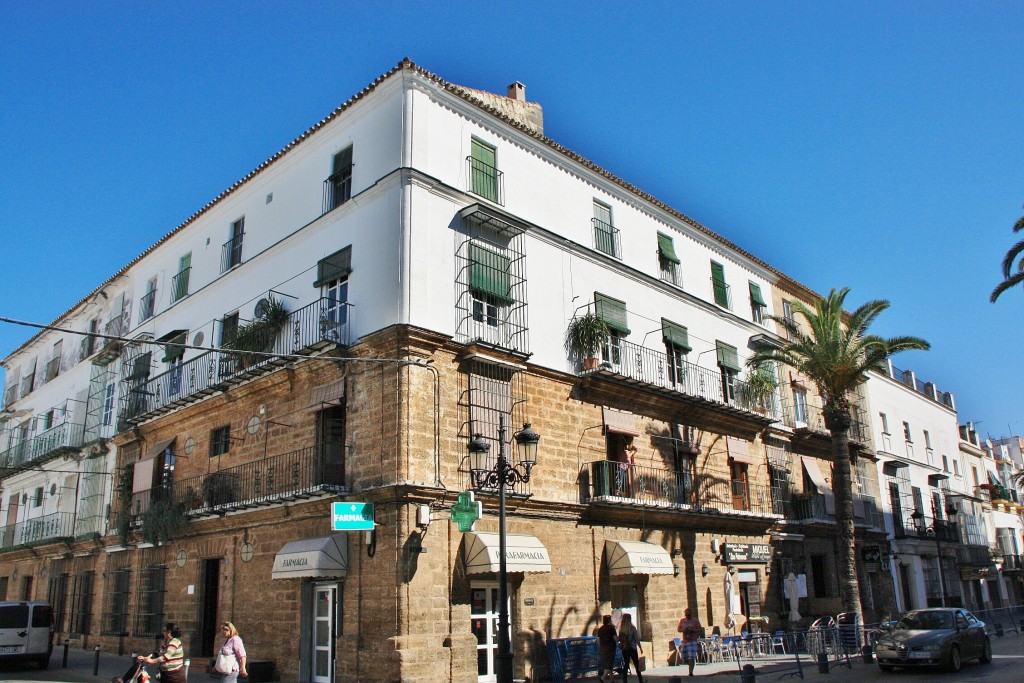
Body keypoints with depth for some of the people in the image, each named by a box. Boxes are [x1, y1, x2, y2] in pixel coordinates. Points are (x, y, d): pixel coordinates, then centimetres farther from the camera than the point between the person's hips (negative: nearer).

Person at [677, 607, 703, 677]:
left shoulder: (695, 620, 1)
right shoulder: (682, 620, 10)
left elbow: (700, 629, -3)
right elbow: (679, 629, 9)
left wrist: (692, 630, -19)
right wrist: (683, 630, -13)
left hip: (693, 641, -4)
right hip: (684, 641, 4)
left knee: (691, 657, -14)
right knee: (685, 657, 8)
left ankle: (691, 672, -13)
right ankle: (691, 666, 35)